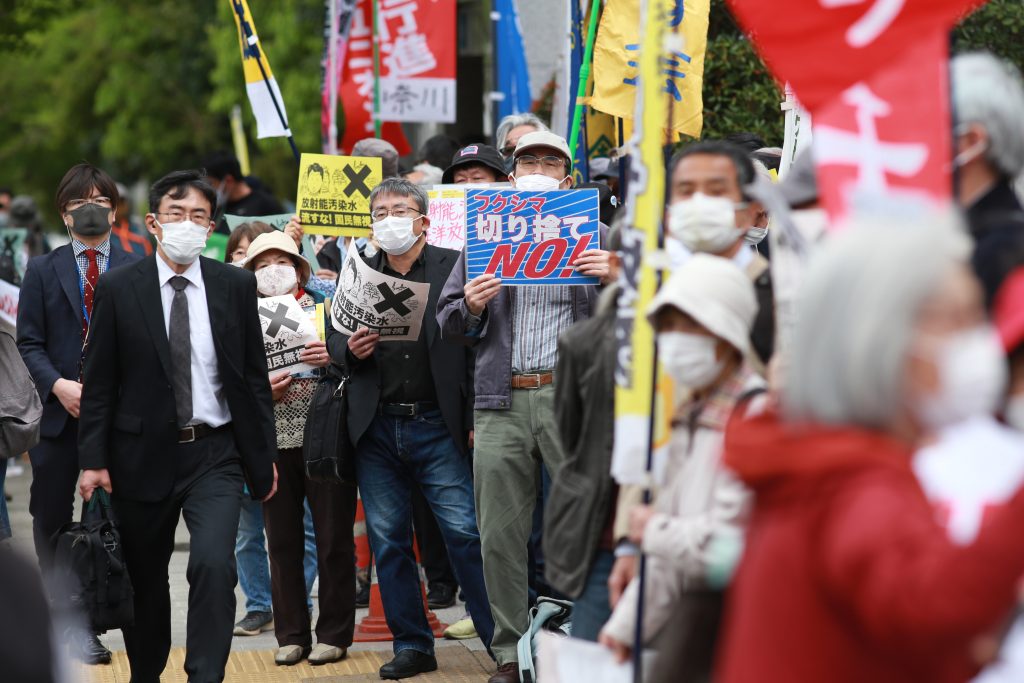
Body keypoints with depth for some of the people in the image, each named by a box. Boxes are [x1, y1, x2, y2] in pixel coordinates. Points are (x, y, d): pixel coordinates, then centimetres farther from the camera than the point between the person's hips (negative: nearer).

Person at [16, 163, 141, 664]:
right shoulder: (43, 271, 7)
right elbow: (29, 342, 4)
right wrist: (57, 385, -12)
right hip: (59, 411, 1)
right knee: (51, 519, 7)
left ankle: (88, 626, 6)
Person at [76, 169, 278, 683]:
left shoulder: (236, 286, 2)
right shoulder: (118, 289, -2)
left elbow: (255, 375, 7)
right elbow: (99, 383, 0)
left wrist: (265, 454, 6)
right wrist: (93, 460, -6)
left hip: (215, 454, 0)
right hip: (142, 455, 0)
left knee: (214, 565, -20)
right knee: (145, 581, 11)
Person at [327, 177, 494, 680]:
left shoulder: (455, 267, 0)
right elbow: (333, 338, 17)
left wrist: (476, 420, -12)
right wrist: (350, 349, -7)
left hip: (436, 426, -4)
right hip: (376, 430, 4)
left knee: (465, 533, -8)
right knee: (388, 540, 7)